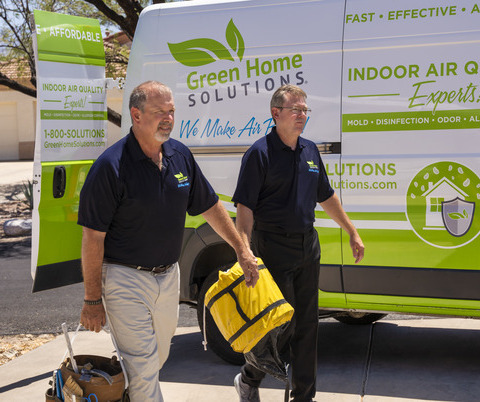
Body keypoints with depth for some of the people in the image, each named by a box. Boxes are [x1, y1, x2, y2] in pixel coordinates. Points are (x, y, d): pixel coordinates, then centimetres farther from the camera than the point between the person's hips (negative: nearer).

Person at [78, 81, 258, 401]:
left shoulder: (181, 155, 0)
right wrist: (92, 300, -14)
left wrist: (242, 249, 12)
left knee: (158, 358, 21)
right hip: (126, 279, -6)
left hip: (169, 276, 7)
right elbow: (93, 237, -16)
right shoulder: (111, 165, -19)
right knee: (143, 368, -2)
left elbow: (210, 206, 12)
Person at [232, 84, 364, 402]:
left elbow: (326, 196, 21)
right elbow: (245, 206, -15)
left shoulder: (310, 150, 11)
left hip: (308, 246, 7)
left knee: (307, 324, 10)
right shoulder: (260, 152, -10)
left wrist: (353, 233, 21)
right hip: (273, 249, -6)